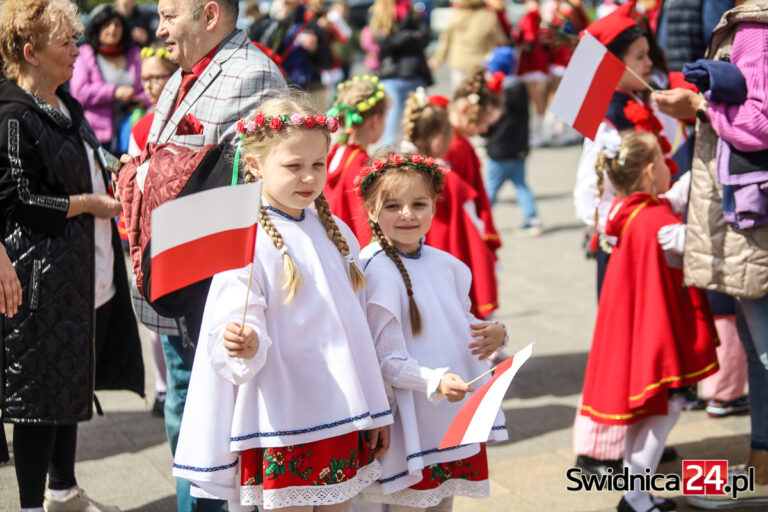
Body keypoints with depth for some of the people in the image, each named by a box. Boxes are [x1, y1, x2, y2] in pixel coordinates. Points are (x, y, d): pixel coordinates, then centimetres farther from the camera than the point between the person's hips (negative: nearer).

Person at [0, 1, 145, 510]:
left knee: (72, 384, 18)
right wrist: (87, 204, -13)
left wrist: (109, 191, 10)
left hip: (86, 275, 10)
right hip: (43, 283, -9)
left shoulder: (64, 105, 13)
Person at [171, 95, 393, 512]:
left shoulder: (337, 234, 11)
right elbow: (235, 322, -16)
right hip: (280, 419, -6)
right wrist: (244, 343, -40)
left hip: (341, 415, 6)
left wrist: (375, 410, 16)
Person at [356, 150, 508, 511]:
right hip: (414, 424, -7)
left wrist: (493, 333, -3)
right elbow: (387, 360, -18)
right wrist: (435, 381, -32)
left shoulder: (446, 264, 5)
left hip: (458, 418, 7)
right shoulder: (378, 272, -16)